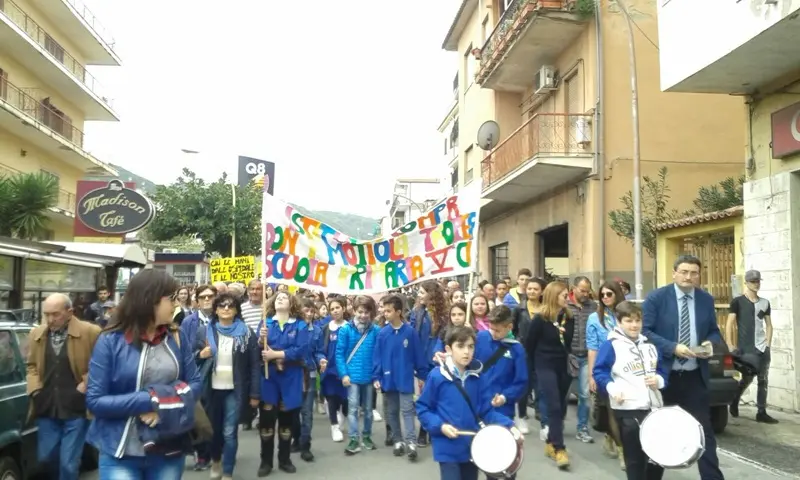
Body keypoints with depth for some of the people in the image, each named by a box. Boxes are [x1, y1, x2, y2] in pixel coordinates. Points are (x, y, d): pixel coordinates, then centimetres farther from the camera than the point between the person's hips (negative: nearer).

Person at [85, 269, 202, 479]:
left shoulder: (177, 337, 3)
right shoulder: (111, 341, -8)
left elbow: (195, 382, 4)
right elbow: (94, 401, -11)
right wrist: (149, 401, -20)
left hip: (170, 450, 4)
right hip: (121, 454, -3)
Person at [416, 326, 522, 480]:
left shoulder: (477, 378, 0)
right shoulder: (437, 376, -13)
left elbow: (487, 410, 3)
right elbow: (422, 408, -5)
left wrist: (509, 426, -10)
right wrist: (440, 426, -19)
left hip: (472, 447, 5)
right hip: (448, 449, -5)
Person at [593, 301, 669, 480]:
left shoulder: (650, 345, 13)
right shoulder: (610, 345, -8)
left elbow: (662, 371, 18)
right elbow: (599, 372, -8)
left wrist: (658, 380, -4)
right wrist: (613, 389, -22)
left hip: (653, 407, 6)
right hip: (627, 409, -6)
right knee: (635, 458, 3)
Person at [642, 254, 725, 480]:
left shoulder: (706, 300, 6)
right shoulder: (656, 298, -8)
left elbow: (714, 332, 14)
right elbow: (644, 331, -11)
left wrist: (710, 343, -9)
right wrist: (672, 347, -21)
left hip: (695, 376, 3)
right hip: (664, 375, -3)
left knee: (704, 430, 4)